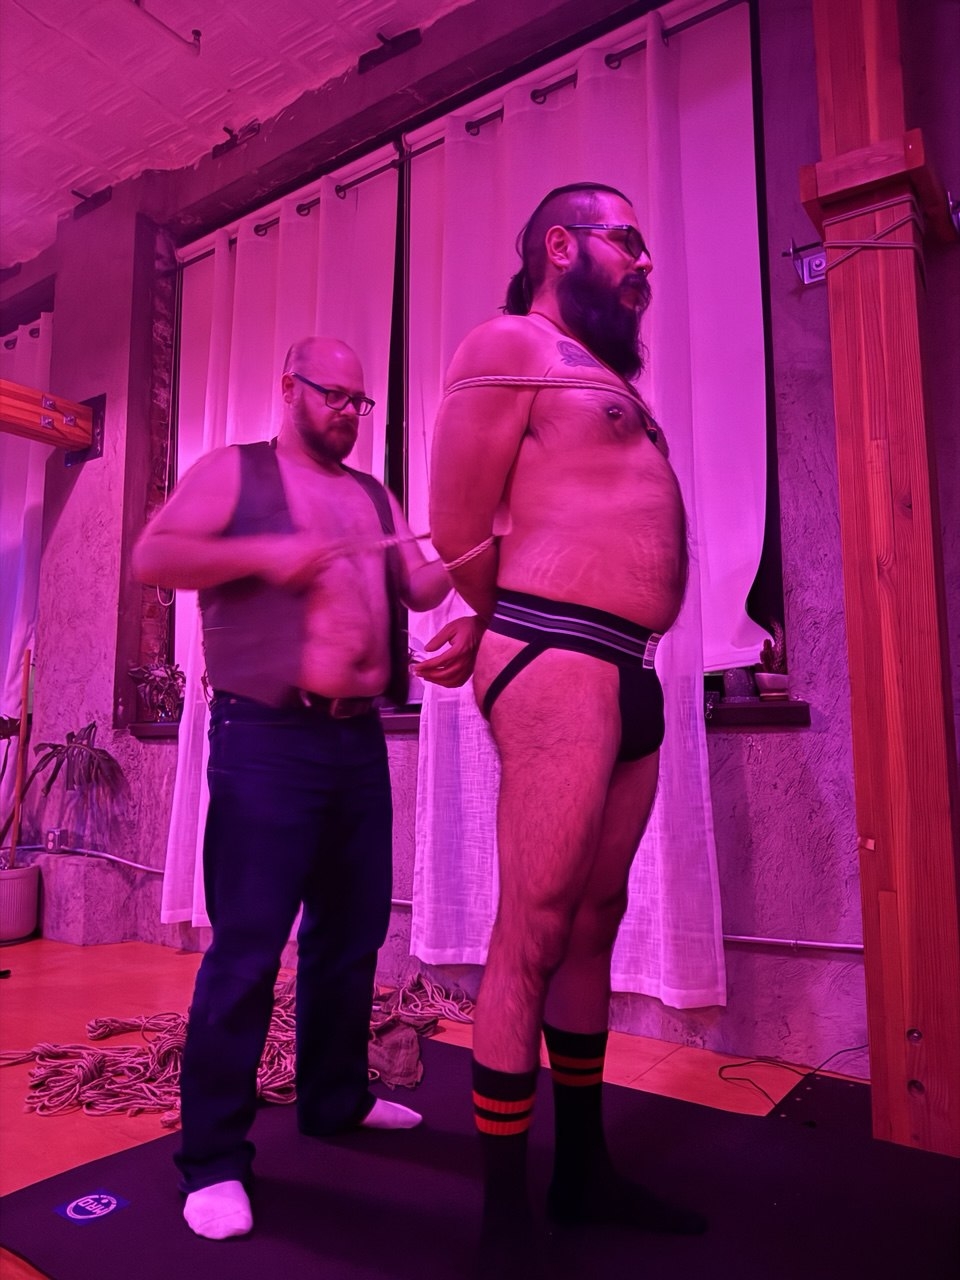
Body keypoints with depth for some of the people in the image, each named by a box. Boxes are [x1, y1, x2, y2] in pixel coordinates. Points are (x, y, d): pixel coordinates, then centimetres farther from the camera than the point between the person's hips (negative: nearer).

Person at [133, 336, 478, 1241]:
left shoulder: (374, 496, 21)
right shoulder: (233, 473, 6)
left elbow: (421, 584, 13)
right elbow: (151, 558, -3)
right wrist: (262, 554, -14)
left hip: (358, 739, 6)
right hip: (266, 740, -6)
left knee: (352, 930, 14)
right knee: (247, 943, -4)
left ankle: (334, 1096, 32)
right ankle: (212, 1157, 10)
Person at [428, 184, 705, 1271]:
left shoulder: (605, 371, 26)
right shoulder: (510, 346, 0)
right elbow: (458, 531, -6)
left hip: (630, 674, 9)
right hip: (558, 661, -8)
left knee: (592, 927, 13)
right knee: (533, 936, -5)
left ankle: (585, 1172, 28)